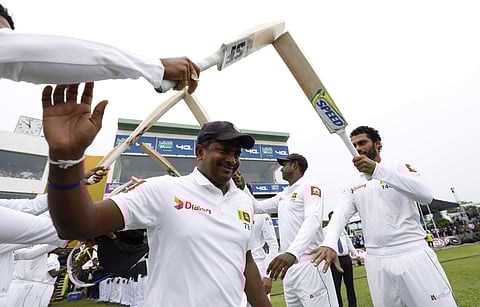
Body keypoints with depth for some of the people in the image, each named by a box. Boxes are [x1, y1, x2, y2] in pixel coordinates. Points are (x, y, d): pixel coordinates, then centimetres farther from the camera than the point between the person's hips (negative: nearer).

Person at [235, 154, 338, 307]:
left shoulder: (310, 188, -8)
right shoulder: (282, 196, 17)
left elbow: (313, 220, -24)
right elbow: (258, 207, 25)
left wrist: (292, 252, -39)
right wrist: (243, 188, 12)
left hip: (310, 264, -8)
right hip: (289, 265, 8)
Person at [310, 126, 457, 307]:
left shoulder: (401, 168, 2)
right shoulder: (353, 186, 9)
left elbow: (426, 196, -18)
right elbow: (339, 216, -6)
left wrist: (377, 169, -29)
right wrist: (329, 243, -27)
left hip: (413, 254, -2)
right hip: (376, 262, 3)